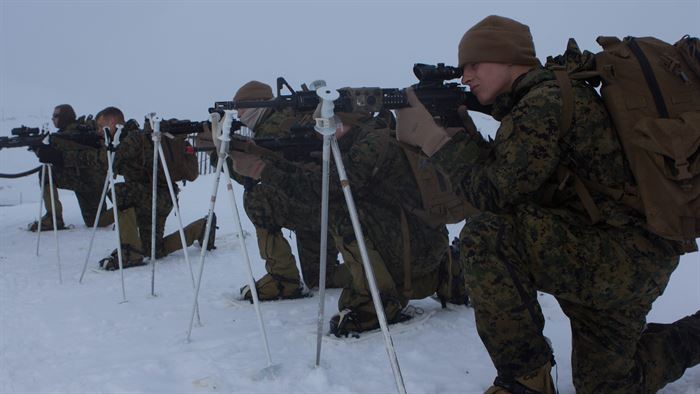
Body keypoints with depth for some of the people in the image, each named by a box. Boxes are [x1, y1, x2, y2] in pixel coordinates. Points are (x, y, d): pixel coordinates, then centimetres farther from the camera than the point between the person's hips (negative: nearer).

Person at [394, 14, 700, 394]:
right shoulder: (535, 102, 12)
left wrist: (435, 136, -17)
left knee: (486, 235, -30)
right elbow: (499, 175, 12)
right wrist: (458, 126, 3)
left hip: (633, 257, -10)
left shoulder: (545, 101, -18)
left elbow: (494, 192, -25)